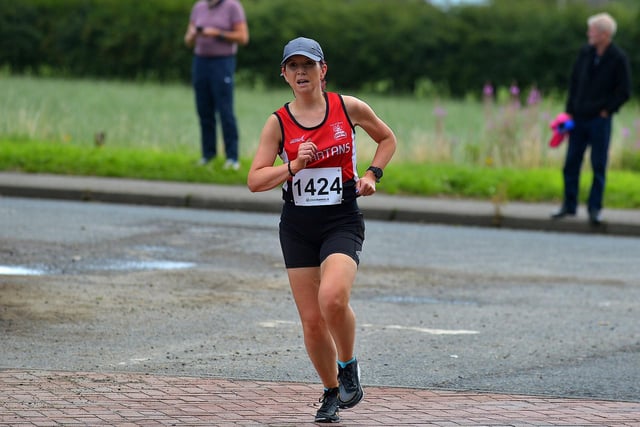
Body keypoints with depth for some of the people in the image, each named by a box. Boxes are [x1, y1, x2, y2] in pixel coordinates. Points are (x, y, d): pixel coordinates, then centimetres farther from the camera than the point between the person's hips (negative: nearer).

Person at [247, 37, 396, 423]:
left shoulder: (349, 108, 0)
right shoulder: (278, 123, 1)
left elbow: (387, 138, 17)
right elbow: (255, 180, -2)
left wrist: (372, 174, 1)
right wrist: (293, 166, -17)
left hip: (342, 221, -2)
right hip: (298, 227, 2)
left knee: (333, 297, -28)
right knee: (311, 320, 3)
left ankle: (348, 367, -2)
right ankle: (332, 393, 24)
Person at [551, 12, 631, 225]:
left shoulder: (618, 59, -9)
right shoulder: (585, 52, 4)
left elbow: (624, 91, -6)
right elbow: (574, 82, 11)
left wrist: (607, 111, -8)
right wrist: (570, 111, 7)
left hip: (600, 120, -5)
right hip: (579, 118, 5)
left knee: (599, 166, 2)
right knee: (571, 163, 7)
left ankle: (594, 209, 9)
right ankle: (569, 205, 18)